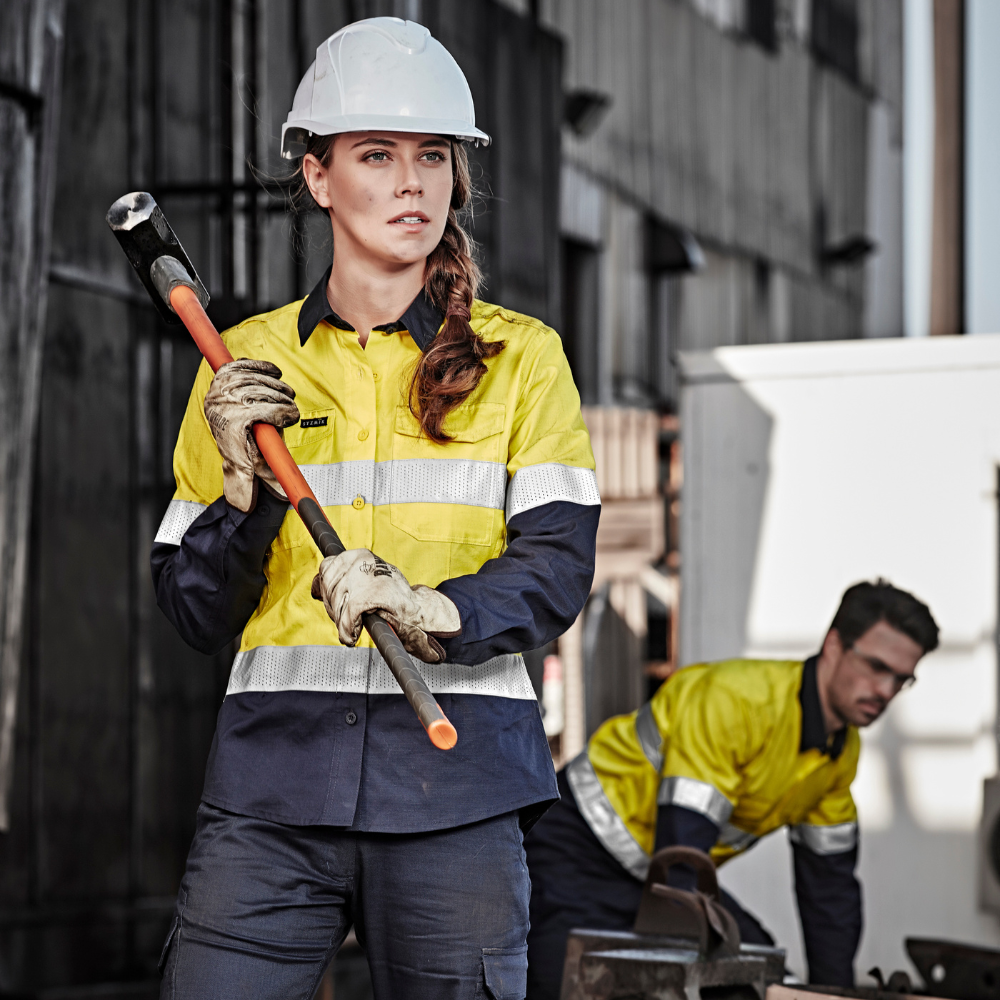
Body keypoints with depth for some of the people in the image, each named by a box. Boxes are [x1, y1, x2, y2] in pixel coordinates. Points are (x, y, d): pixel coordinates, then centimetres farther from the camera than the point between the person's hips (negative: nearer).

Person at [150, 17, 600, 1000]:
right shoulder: (249, 361, 13)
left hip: (454, 780, -1)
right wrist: (244, 484, -6)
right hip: (272, 777, 1)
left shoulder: (519, 356, 10)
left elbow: (557, 567, -2)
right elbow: (194, 613, 12)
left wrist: (435, 611, -20)